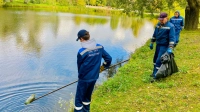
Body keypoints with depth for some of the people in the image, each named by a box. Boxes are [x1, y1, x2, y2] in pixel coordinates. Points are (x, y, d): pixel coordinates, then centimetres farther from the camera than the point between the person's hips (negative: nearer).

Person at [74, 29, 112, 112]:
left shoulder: (81, 52, -20)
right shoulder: (99, 47, -6)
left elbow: (79, 67, -7)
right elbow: (109, 58, 3)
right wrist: (104, 66, 22)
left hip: (84, 79, -6)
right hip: (94, 77, 6)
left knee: (79, 99, 9)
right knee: (87, 96, 24)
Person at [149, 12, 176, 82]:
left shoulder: (170, 26, -15)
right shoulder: (158, 24, 6)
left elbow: (172, 38, -20)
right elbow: (154, 34, 17)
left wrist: (170, 48, -27)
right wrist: (151, 43, 18)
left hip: (164, 46, -7)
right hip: (158, 45, 8)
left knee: (159, 60, -12)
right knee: (155, 59, 17)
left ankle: (155, 76, -8)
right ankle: (154, 72, 34)